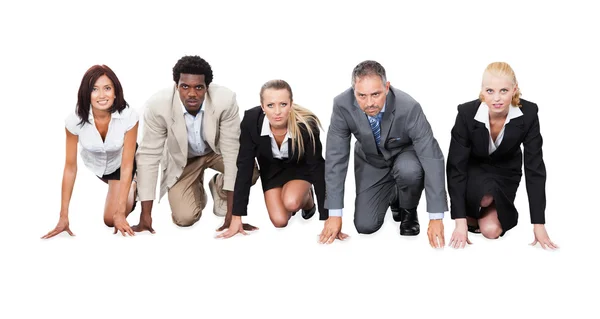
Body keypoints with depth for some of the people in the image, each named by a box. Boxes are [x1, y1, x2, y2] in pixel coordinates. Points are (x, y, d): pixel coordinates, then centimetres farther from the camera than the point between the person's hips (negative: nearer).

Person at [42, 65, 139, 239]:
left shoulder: (128, 117, -38)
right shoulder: (75, 120, -34)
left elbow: (127, 165, -31)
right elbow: (70, 167, -26)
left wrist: (120, 213, -32)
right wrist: (64, 216, -25)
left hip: (119, 163, -2)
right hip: (93, 164, 2)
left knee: (111, 220, -10)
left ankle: (132, 188, 18)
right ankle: (128, 188, 59)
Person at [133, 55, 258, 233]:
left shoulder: (225, 100, -33)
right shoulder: (158, 105, -32)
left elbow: (232, 150, -29)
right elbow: (148, 155, -24)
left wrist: (232, 212, -30)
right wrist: (145, 215, -25)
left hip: (216, 150, 1)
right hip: (182, 159, 0)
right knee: (184, 218, -16)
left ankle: (219, 187, 8)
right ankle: (197, 190, 20)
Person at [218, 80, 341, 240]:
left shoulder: (306, 124, -35)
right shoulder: (251, 120, -32)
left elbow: (317, 167, -28)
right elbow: (244, 166, -26)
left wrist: (326, 218, -29)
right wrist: (236, 218, -26)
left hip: (300, 167, -1)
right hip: (271, 168, 2)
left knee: (291, 202, -29)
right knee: (280, 221, -13)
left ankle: (307, 199, 8)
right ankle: (297, 200, 23)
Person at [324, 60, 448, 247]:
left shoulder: (408, 108, -35)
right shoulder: (342, 105, -29)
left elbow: (432, 158, -33)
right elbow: (336, 157, -23)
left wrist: (436, 218, -36)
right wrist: (335, 214, -25)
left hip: (404, 155, -2)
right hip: (371, 163, 2)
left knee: (410, 170, -37)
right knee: (365, 226, -9)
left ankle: (408, 212, -3)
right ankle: (392, 195, 24)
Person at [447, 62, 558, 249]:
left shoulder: (528, 114, -27)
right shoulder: (467, 113, -30)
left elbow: (535, 168, -24)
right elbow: (456, 167, -27)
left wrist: (539, 225, -27)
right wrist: (460, 222, -32)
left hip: (505, 172, 1)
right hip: (473, 170, -1)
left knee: (491, 229, -18)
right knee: (485, 194, -35)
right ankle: (471, 213, 0)